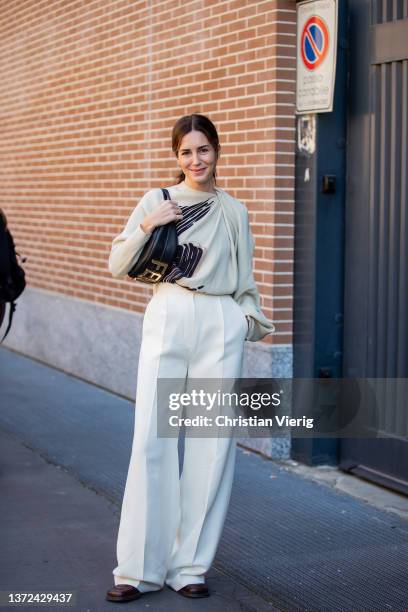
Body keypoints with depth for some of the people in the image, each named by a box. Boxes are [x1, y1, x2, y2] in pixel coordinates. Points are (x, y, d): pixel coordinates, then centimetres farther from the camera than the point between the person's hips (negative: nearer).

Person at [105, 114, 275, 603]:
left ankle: (190, 565, 10)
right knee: (152, 439, -6)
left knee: (213, 443, 0)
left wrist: (255, 320, 10)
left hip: (221, 324, 2)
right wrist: (146, 227, -9)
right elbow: (118, 266, 4)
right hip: (167, 319, -1)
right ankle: (139, 568, 1)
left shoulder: (234, 211, 14)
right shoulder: (156, 201, 8)